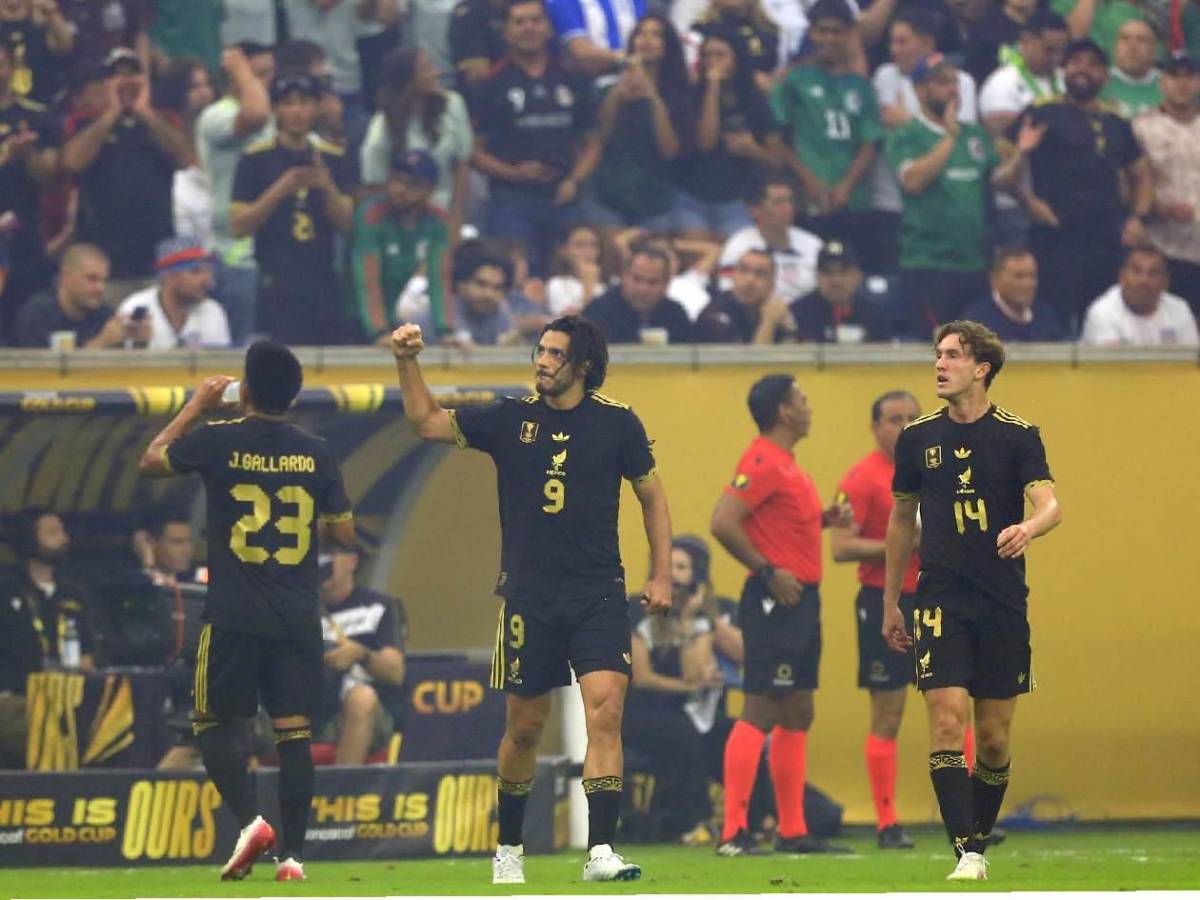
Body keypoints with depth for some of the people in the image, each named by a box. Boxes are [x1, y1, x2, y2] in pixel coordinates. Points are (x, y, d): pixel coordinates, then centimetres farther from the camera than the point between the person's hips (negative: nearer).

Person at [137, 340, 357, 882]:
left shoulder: (217, 441, -6)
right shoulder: (316, 454, 1)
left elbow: (150, 462, 12)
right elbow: (345, 534, 8)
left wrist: (196, 406, 21)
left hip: (233, 615, -2)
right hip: (299, 618, 2)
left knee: (214, 724, 10)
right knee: (294, 732, 4)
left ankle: (249, 822, -10)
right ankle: (293, 853, -1)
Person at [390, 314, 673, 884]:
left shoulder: (617, 424, 2)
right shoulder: (512, 419, 4)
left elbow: (651, 495, 12)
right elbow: (427, 422, 4)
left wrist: (661, 575, 8)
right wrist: (407, 363, -9)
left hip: (598, 595, -1)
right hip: (528, 596, 1)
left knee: (605, 708, -17)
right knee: (524, 725, 7)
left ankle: (600, 851, -20)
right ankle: (508, 848, 25)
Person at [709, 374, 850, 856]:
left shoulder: (785, 464, 17)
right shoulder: (763, 462, -13)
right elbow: (723, 523, -22)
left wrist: (823, 519, 10)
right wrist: (768, 571, -20)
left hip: (801, 601, 10)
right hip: (776, 601, -10)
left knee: (798, 715, 11)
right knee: (761, 711, -11)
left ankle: (793, 831, 15)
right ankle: (733, 831, -13)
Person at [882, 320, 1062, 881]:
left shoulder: (1018, 436, -1)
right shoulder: (918, 438, 6)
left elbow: (1049, 505, -13)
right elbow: (902, 520, 17)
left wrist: (1028, 529, -37)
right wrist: (890, 603, 19)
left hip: (1004, 603, -1)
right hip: (941, 600, 1)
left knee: (994, 739, 4)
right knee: (948, 720, -15)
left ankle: (980, 841, 24)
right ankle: (967, 854, -17)